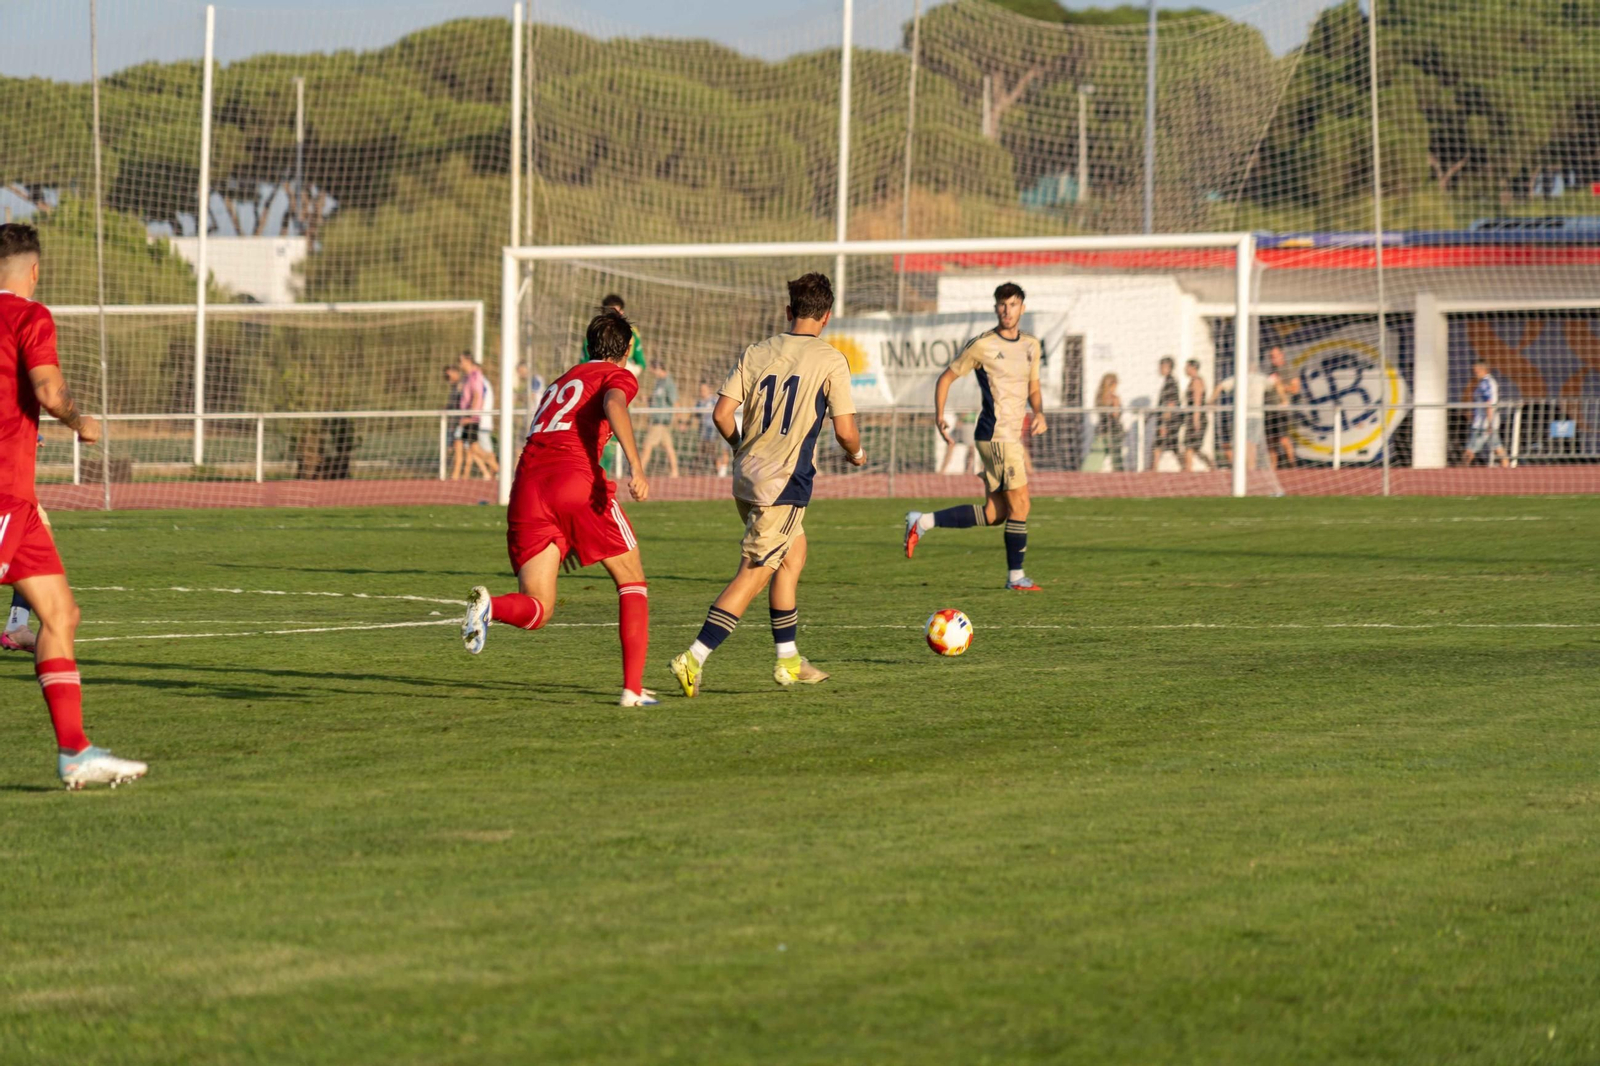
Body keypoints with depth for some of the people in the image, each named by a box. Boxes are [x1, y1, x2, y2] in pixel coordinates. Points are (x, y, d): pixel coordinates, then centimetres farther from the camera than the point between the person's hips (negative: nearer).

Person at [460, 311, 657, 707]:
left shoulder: (561, 381, 33)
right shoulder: (619, 376, 14)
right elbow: (614, 405, -11)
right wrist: (636, 466, -22)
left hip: (528, 484, 5)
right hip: (578, 479, -5)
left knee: (536, 611, 2)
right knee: (632, 582, 14)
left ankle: (490, 606, -31)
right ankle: (633, 688, 6)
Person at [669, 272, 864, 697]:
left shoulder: (756, 353, 7)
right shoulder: (830, 360, -5)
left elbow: (722, 413, 2)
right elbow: (845, 430, -7)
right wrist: (856, 454, 16)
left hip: (746, 477, 6)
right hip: (786, 482, -6)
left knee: (793, 555, 23)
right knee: (753, 576, -5)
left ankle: (788, 660, 26)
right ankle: (694, 659, -14)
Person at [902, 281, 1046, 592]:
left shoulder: (1031, 346, 14)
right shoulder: (982, 345, -6)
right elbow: (946, 377, 2)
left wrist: (1039, 413, 2)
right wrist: (940, 417, -9)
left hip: (1013, 436, 8)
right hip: (996, 434, -8)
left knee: (994, 513, 7)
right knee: (1020, 504, -8)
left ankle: (923, 522, 15)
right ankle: (1016, 577, 1)